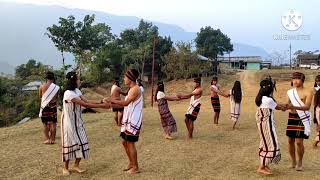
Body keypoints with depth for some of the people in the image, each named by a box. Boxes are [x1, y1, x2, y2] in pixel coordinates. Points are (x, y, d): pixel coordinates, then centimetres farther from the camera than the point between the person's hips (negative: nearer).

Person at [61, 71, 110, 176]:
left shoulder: (77, 91, 4)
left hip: (78, 121, 8)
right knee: (70, 144, 2)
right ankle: (65, 168, 19)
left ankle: (76, 165, 21)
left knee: (81, 142, 6)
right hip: (69, 122, -8)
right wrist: (102, 106, -25)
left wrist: (101, 103, -14)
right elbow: (85, 105, -27)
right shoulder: (68, 94, -24)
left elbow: (87, 102, -1)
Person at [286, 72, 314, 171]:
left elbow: (307, 107, -18)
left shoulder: (308, 92, -7)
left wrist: (294, 107, -32)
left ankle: (300, 163, 12)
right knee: (290, 140, 6)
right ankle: (293, 161, 21)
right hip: (292, 117, 5)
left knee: (299, 141, -6)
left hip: (302, 118, -5)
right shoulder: (290, 92, 8)